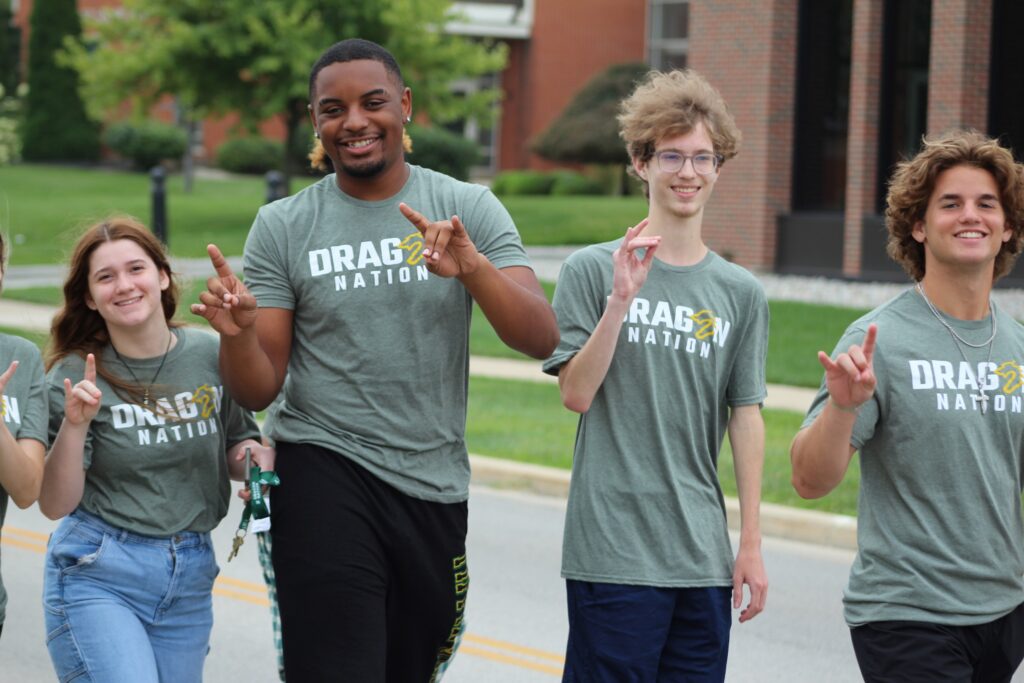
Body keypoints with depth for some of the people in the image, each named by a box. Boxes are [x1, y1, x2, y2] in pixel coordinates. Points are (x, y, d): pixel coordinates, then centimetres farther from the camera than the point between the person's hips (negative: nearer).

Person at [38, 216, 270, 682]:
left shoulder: (210, 355, 1)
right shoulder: (73, 376, -7)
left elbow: (235, 447, 15)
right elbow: (55, 504, -10)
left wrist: (251, 455, -7)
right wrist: (74, 426, -24)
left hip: (188, 581, 4)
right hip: (97, 575, -4)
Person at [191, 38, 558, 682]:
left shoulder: (469, 209, 2)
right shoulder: (282, 228, 1)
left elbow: (542, 339, -9)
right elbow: (259, 391, 0)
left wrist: (472, 267, -26)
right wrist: (237, 333, -22)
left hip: (435, 486, 2)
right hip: (324, 477, -2)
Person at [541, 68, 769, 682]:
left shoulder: (740, 292, 9)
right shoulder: (594, 270, 0)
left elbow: (746, 417, 9)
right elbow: (576, 394, -6)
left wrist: (752, 543, 6)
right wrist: (622, 300, -17)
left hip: (703, 556, 3)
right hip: (612, 549, -3)